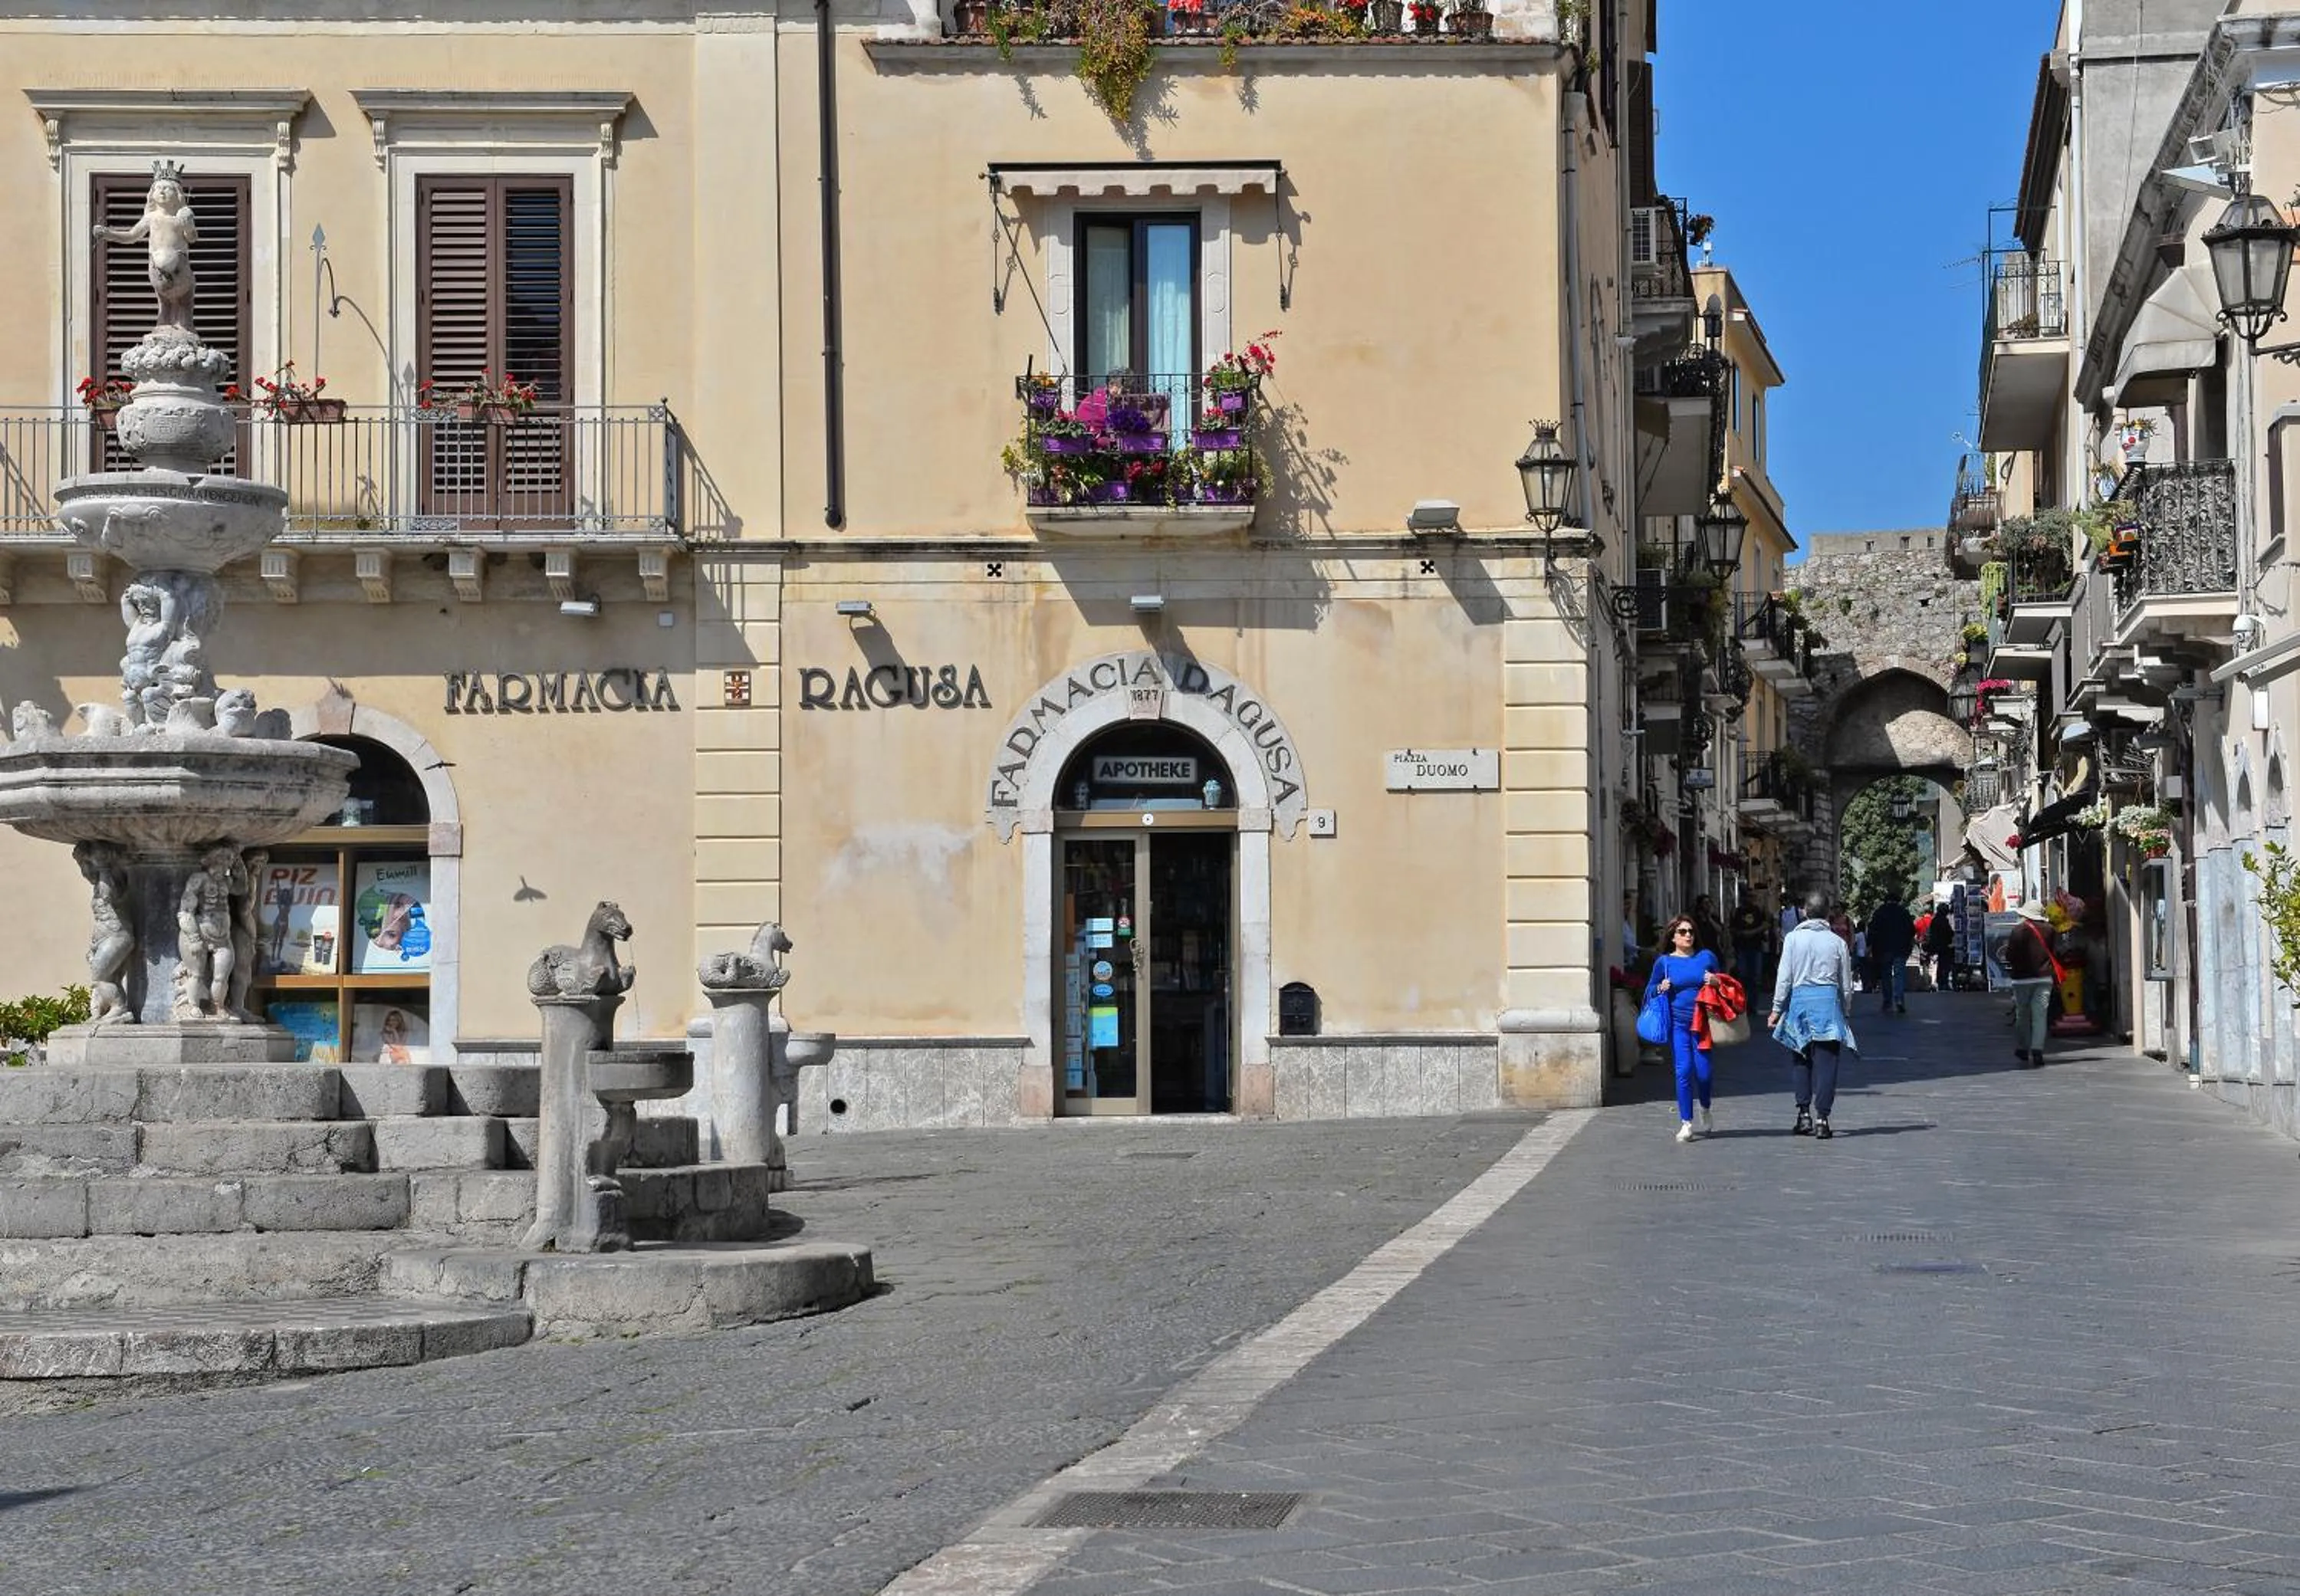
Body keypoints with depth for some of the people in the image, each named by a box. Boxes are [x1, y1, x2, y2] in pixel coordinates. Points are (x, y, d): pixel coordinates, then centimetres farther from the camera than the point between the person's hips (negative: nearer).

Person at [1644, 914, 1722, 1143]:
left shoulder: (1707, 957, 7)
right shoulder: (1664, 961, 6)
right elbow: (1650, 990, 16)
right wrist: (1661, 988, -6)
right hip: (1677, 1023, -1)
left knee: (1703, 1071, -1)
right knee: (1684, 1070, -7)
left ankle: (1705, 1110, 30)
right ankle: (1686, 1123, 3)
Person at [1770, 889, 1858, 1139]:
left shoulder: (1793, 938, -1)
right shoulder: (1837, 942, 2)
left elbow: (1784, 978, -2)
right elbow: (1846, 984, 7)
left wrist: (1777, 1009, 5)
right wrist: (1846, 1013, 19)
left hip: (1799, 999, 0)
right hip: (1828, 1000, 0)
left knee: (1801, 1061, 13)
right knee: (1825, 1063, 1)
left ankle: (1804, 1115, 9)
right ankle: (1821, 1119, -2)